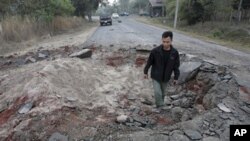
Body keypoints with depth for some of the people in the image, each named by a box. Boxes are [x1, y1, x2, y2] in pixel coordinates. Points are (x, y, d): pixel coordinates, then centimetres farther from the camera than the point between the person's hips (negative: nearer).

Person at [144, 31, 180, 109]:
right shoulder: (155, 51, -21)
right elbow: (149, 62, -7)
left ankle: (160, 107, 41)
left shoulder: (175, 52, -15)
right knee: (158, 93, -9)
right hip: (156, 76, -2)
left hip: (166, 78, 3)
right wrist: (145, 72, 2)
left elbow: (176, 66, -3)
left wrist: (176, 77, 2)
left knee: (163, 93, 18)